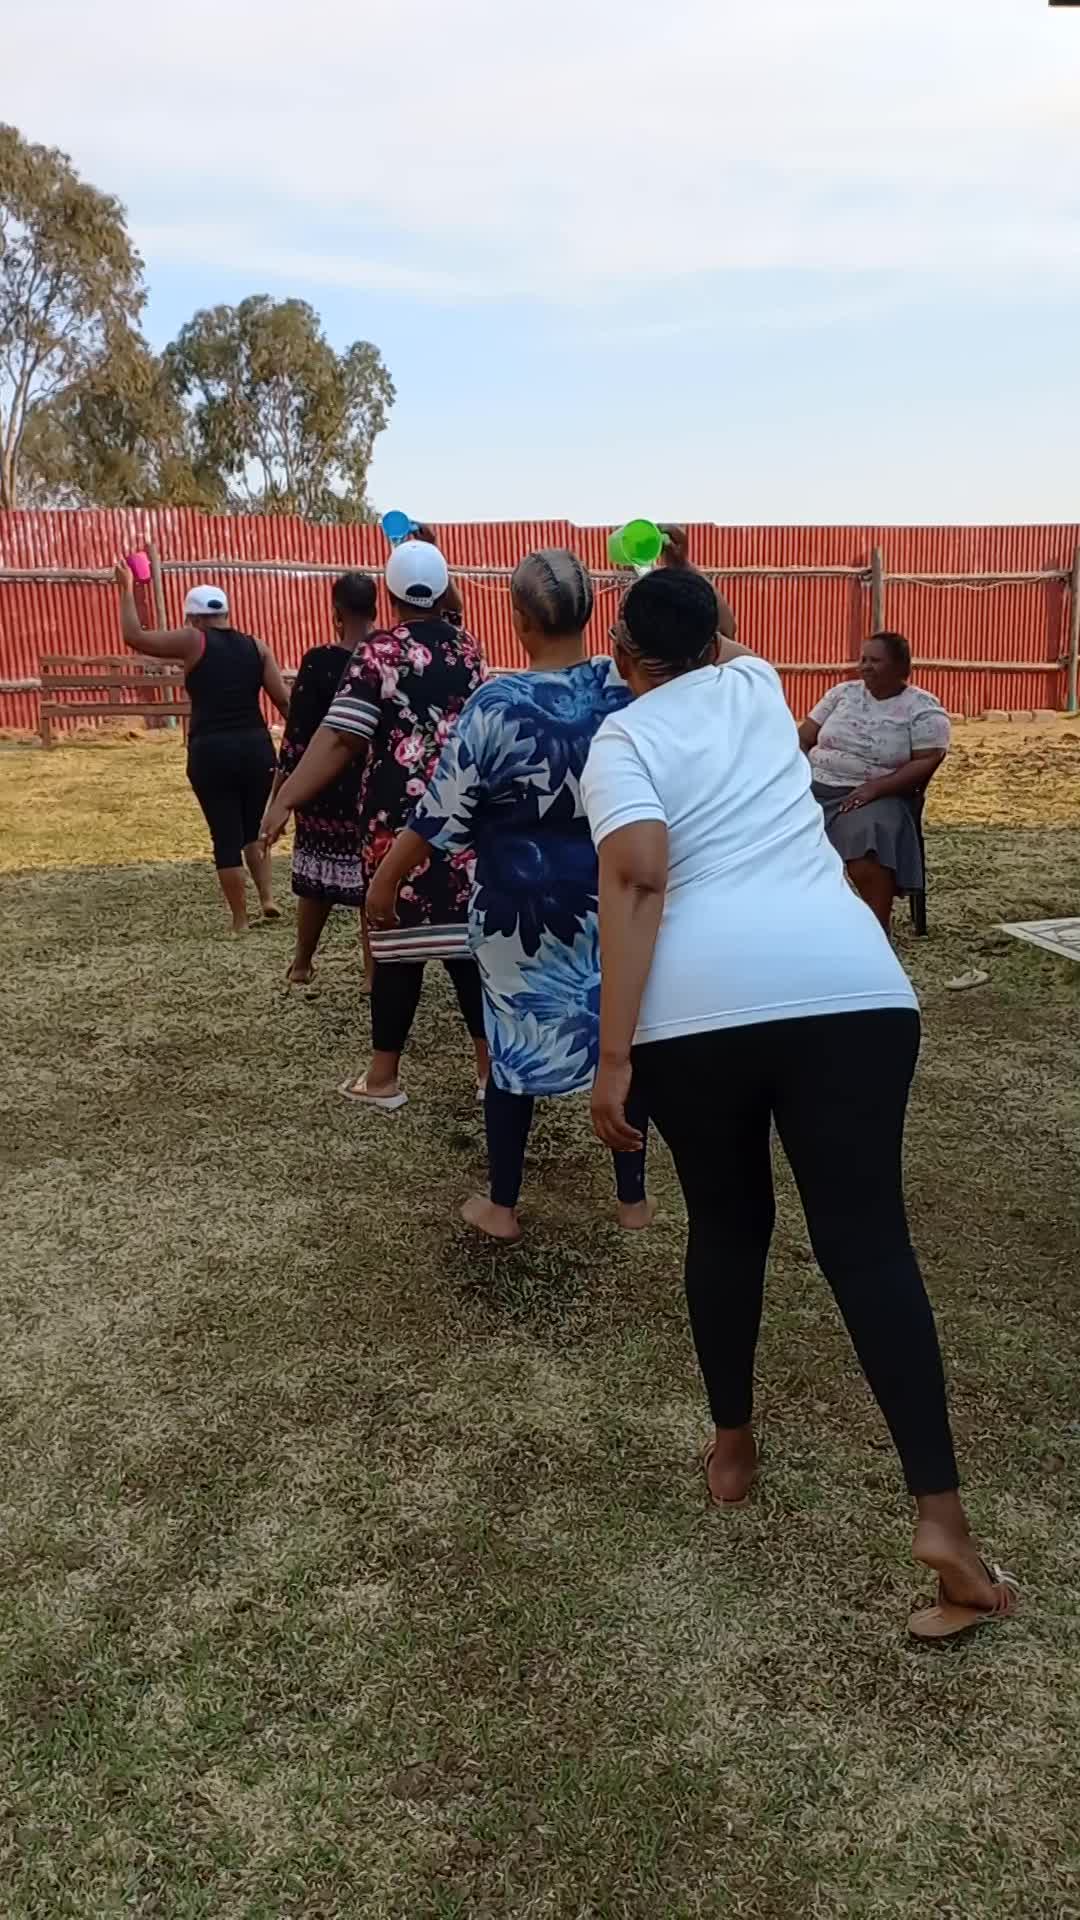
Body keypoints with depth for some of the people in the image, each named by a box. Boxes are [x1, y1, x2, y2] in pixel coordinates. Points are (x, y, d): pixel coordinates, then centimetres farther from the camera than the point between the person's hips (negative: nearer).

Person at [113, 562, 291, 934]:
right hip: (256, 747, 3)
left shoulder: (193, 641, -2)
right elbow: (283, 699, 2)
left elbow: (134, 637, 4)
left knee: (226, 837, 5)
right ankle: (268, 896, 9)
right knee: (254, 829, 22)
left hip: (210, 752, -3)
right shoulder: (256, 646, 7)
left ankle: (240, 921, 10)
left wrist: (126, 589, 14)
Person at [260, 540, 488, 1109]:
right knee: (461, 930, 8)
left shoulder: (378, 652, -7)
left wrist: (284, 800, -16)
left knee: (399, 934, 1)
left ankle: (383, 1077, 11)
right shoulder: (468, 649, 9)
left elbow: (339, 738, -16)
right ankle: (490, 1064, 12)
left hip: (398, 814, -4)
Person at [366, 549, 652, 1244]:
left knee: (514, 1044, 13)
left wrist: (386, 880, 0)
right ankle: (634, 1197, 27)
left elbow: (443, 810, -12)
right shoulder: (628, 687, -8)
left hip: (522, 908, -3)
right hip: (616, 904, 3)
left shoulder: (498, 704, -18)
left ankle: (502, 1206, 24)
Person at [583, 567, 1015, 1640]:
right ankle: (940, 1514, -2)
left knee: (726, 1223, 18)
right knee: (866, 1238, 3)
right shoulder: (754, 686, 21)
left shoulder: (622, 737, 9)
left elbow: (637, 873, -10)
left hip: (697, 1006, -2)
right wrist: (683, 601, 66)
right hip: (847, 985, 2)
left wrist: (614, 1053, -12)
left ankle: (731, 1449, 33)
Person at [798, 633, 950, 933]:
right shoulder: (842, 692, 14)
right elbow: (802, 738, 14)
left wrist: (874, 788, -20)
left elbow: (926, 763, -8)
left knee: (866, 850, -36)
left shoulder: (923, 708, 1)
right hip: (814, 787, 4)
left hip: (875, 795, -4)